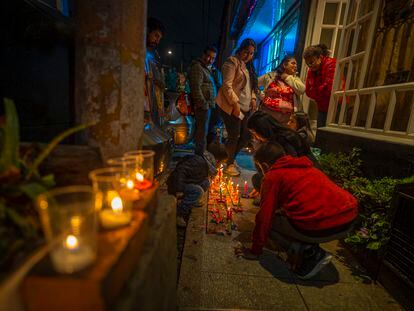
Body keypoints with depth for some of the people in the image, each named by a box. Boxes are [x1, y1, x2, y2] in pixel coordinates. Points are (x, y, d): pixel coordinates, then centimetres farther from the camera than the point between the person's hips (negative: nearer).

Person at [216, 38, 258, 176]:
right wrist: (235, 104, -20)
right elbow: (226, 85, -17)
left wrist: (253, 98, 10)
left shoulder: (248, 66, 20)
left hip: (245, 107, 9)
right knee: (234, 136, -5)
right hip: (232, 106, -8)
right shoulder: (232, 62, -7)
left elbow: (251, 86, 27)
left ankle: (231, 158, 29)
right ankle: (228, 165, 14)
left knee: (246, 135, 8)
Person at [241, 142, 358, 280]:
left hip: (321, 227, -9)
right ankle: (310, 248, 16)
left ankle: (311, 254, 2)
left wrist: (255, 251, 13)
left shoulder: (273, 176, 1)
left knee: (270, 222, 12)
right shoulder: (306, 166, 23)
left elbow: (264, 217, 1)